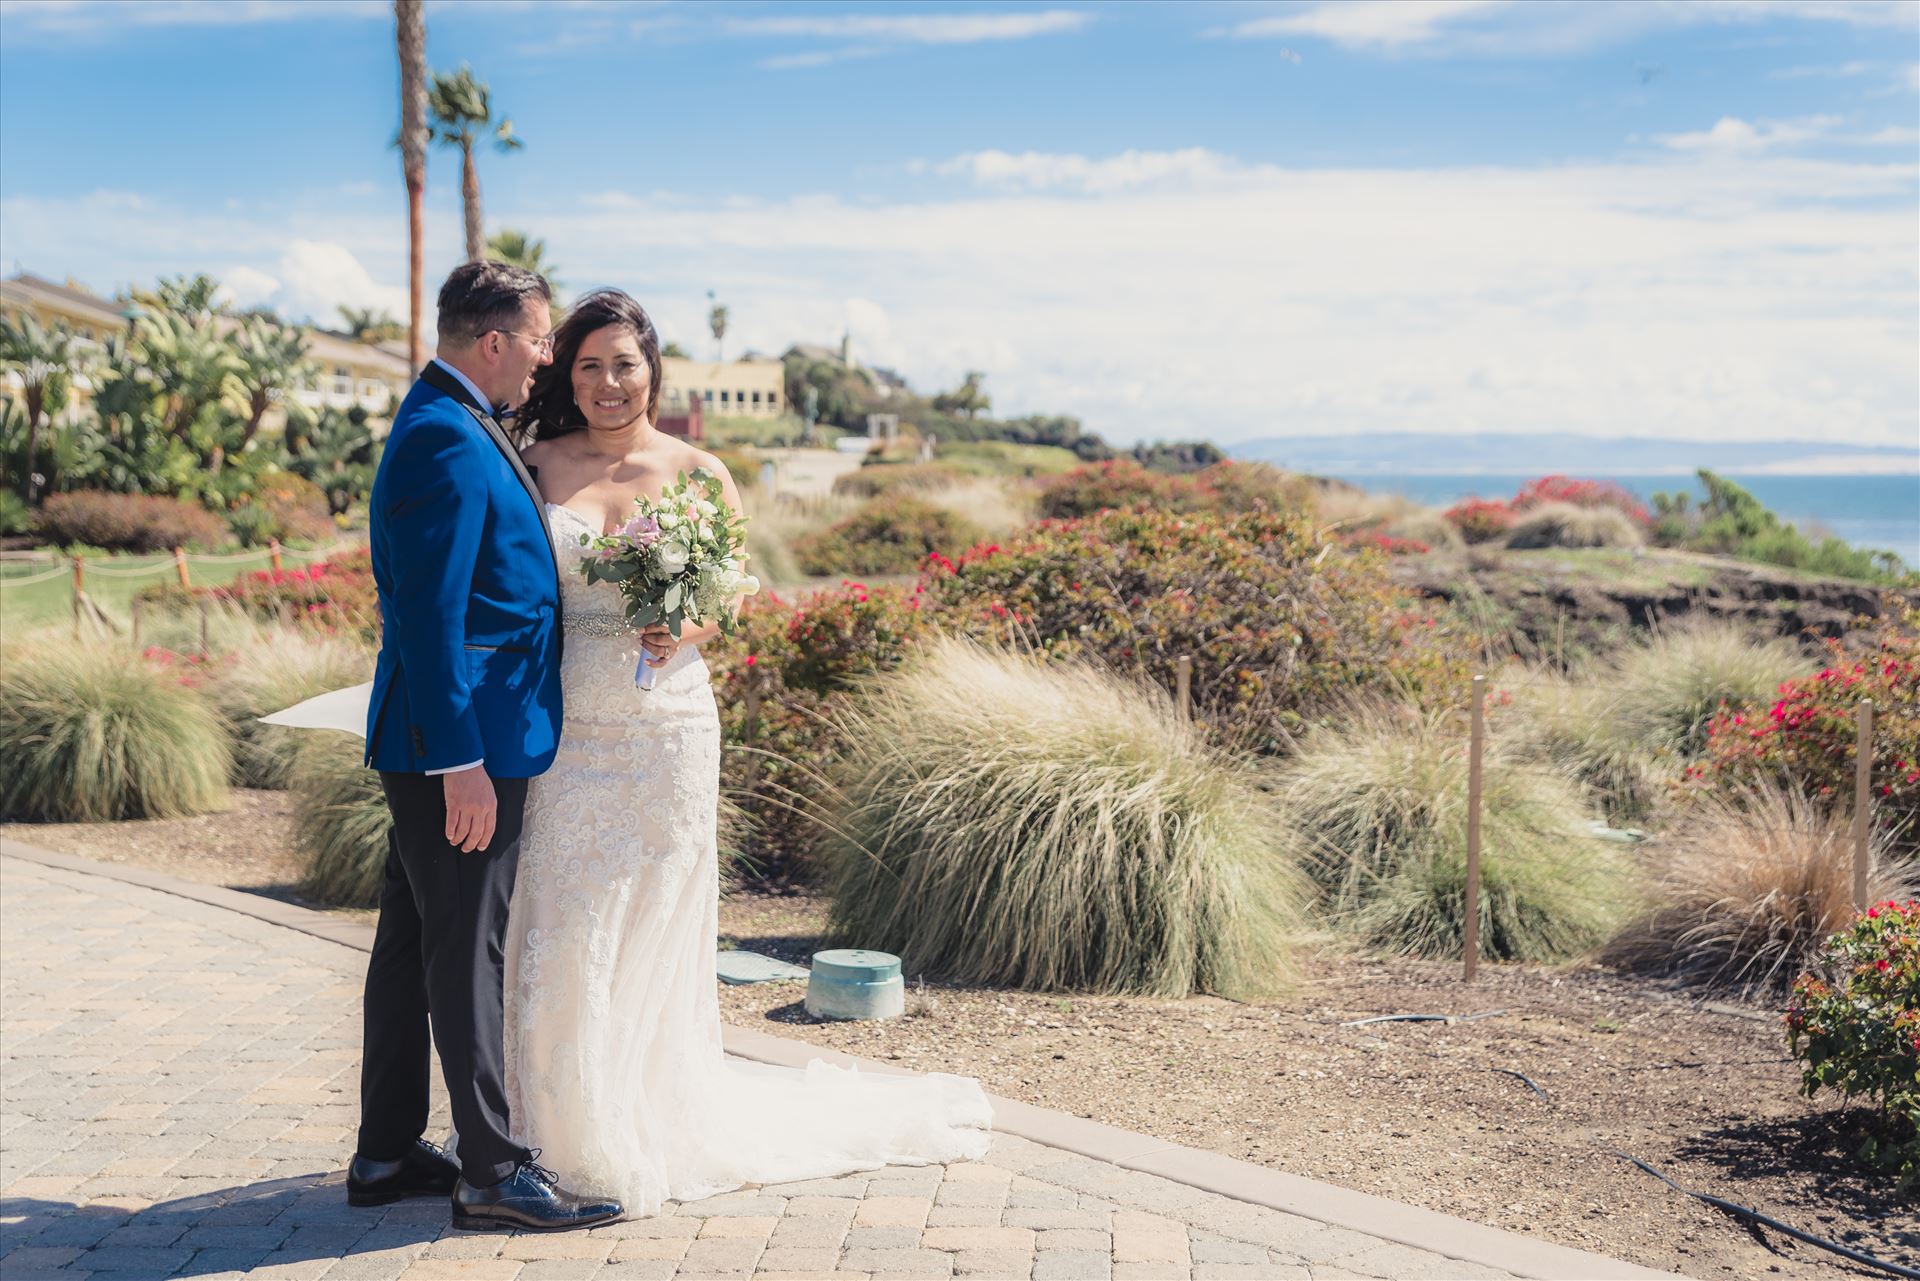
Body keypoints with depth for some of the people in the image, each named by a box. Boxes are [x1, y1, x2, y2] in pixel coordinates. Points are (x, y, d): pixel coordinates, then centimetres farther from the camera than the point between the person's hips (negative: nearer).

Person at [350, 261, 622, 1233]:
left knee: (415, 943, 14)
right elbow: (430, 615, -22)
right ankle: (493, 1171, 4)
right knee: (465, 953, -4)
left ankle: (387, 1154, 23)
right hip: (463, 740, -10)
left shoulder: (453, 428, 16)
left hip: (438, 742, 10)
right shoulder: (447, 439, -17)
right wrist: (462, 760, -23)